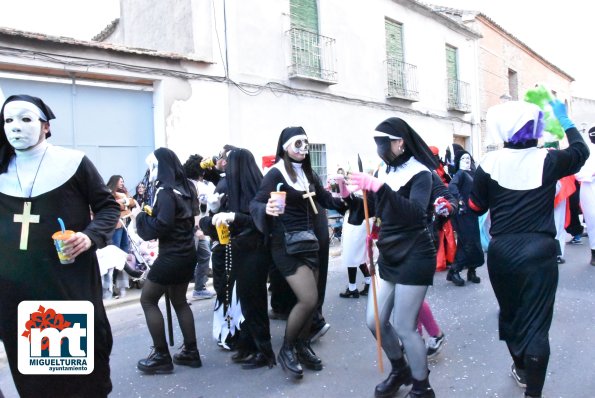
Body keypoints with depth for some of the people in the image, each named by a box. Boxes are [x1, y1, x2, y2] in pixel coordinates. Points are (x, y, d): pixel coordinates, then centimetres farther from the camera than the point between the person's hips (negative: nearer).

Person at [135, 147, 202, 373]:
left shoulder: (166, 192, -16)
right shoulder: (184, 188, 10)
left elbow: (161, 225, -21)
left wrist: (140, 216, -6)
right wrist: (150, 214, 11)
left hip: (171, 255, -9)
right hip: (186, 253, 9)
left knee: (147, 299, 4)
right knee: (179, 301, 17)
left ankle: (161, 356, 9)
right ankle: (191, 351, 21)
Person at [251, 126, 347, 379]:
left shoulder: (308, 173, 9)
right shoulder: (276, 173, -9)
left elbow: (327, 200, 11)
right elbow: (255, 204, -14)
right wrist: (267, 209, -35)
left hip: (310, 241, 7)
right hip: (286, 244, -7)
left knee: (312, 300, 10)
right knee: (308, 299, -12)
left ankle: (302, 346, 31)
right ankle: (286, 350, 9)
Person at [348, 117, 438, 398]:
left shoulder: (420, 173, -12)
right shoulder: (384, 171, 7)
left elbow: (416, 212, -30)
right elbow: (372, 210, 7)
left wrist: (380, 188, -41)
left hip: (414, 258, -7)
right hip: (388, 258, 7)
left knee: (403, 327, -3)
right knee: (374, 321, 10)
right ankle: (400, 370, 36)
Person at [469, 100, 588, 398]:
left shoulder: (490, 163, -7)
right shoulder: (547, 160, -6)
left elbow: (476, 207, 0)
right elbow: (581, 151, 15)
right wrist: (564, 119, 25)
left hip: (501, 251, 2)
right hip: (539, 252, -1)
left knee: (509, 314, 21)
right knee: (535, 323, 2)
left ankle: (521, 369, 43)